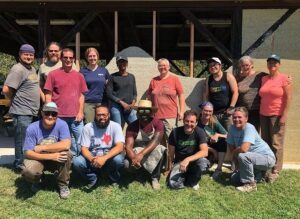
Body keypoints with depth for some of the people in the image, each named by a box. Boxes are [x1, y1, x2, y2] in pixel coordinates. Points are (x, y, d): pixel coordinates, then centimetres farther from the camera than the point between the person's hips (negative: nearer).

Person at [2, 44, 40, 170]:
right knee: (23, 141, 1)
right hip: (22, 113, -9)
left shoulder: (32, 69, 13)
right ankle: (20, 165, 16)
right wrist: (16, 100, -8)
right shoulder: (18, 69, -16)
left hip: (32, 112, 9)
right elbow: (6, 90, -23)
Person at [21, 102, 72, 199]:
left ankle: (63, 184, -5)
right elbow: (28, 153, -18)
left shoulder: (62, 124, -18)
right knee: (28, 172, -31)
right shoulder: (32, 128, -17)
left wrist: (41, 148, -25)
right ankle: (39, 181, 10)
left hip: (57, 159, 0)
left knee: (66, 154, -32)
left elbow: (66, 145, -31)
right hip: (39, 158, 0)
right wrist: (50, 156, -31)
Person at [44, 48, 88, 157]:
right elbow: (48, 95, 1)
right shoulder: (53, 74, 1)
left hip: (76, 116, 2)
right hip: (59, 116, -2)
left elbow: (81, 95, 11)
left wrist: (80, 112, 1)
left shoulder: (79, 76, 10)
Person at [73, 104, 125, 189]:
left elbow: (120, 147, -23)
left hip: (109, 158, -1)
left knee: (118, 159, -34)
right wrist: (92, 159, -31)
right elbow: (84, 149, -8)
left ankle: (115, 180, 0)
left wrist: (104, 158, -38)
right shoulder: (88, 127, -7)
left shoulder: (115, 126, -12)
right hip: (93, 159, 1)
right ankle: (92, 179, 3)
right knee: (77, 162, -26)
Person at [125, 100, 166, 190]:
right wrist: (134, 158, -43)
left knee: (161, 150, -35)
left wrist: (141, 154, -44)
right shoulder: (132, 126, -15)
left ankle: (155, 178, -12)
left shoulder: (158, 123, -17)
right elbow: (128, 146, -21)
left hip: (153, 151, -1)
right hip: (137, 152, 1)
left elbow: (156, 141, -30)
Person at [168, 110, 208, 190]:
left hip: (194, 161, 0)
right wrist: (170, 167, 5)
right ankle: (185, 177, 11)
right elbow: (171, 152, 0)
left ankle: (192, 181, -4)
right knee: (173, 184, -25)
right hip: (179, 162, 0)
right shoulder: (175, 132, -11)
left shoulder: (199, 132, -15)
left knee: (202, 161, -34)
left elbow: (205, 152, -28)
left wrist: (188, 159, -39)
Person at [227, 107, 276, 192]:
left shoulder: (249, 128, -26)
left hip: (267, 158, -8)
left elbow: (244, 149, -38)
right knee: (234, 178, 3)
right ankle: (259, 174, 21)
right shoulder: (232, 128, -6)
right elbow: (232, 147, -1)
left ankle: (250, 184, -14)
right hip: (252, 159, 8)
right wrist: (237, 164, -6)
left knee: (242, 156, -34)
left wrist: (234, 153, -18)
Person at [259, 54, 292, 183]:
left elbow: (288, 98, -7)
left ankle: (275, 171, 3)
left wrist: (284, 115, -13)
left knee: (276, 144, -4)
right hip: (263, 115, 5)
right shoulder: (264, 79, 12)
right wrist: (260, 112, 10)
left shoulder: (284, 79, -3)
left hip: (277, 115, -5)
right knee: (265, 143, 8)